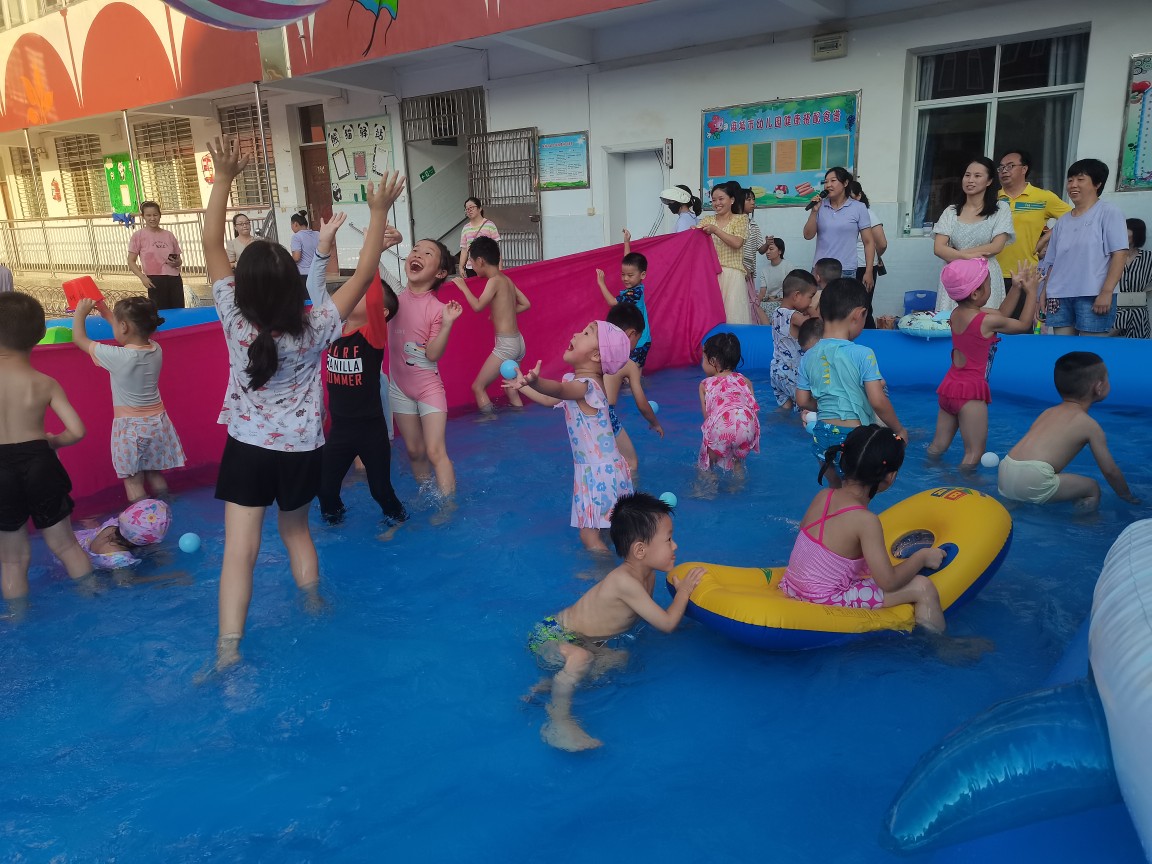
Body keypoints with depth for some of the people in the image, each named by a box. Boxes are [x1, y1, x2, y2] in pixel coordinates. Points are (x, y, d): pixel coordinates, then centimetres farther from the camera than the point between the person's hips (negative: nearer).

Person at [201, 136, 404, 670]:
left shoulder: (235, 321, -17)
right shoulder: (315, 327, -19)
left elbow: (211, 242, -10)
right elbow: (364, 274, -10)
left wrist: (224, 177, -8)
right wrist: (379, 213, -6)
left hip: (247, 447, -1)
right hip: (301, 449, 1)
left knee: (239, 550, -1)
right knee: (296, 530, 24)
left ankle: (228, 651, -5)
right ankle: (314, 606, 40)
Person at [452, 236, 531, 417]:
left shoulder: (494, 281, -12)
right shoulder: (507, 280, 11)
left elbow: (477, 306, -21)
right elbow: (526, 304, 17)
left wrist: (463, 287, -8)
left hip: (505, 344, -9)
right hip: (518, 343, 9)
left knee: (478, 386, -5)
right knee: (510, 386, 23)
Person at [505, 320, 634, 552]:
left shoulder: (585, 385, -22)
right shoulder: (578, 380, 8)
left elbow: (558, 389, -45)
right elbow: (550, 400, 25)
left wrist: (535, 382, -64)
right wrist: (523, 386, 25)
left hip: (598, 472, -10)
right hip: (608, 469, 10)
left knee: (590, 535, -4)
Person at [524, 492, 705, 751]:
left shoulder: (648, 576, 1)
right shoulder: (625, 581, -29)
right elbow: (666, 624, -22)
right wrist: (684, 590, -11)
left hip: (577, 639, 10)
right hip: (547, 635, -10)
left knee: (618, 659, 15)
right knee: (581, 658, -37)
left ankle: (549, 685, 10)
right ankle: (558, 721, -16)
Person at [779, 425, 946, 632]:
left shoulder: (823, 496, -3)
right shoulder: (865, 521, -20)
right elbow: (888, 582, -16)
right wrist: (922, 557, 0)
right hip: (827, 602, -8)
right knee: (924, 588, -1)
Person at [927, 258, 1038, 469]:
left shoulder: (956, 313, 4)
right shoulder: (987, 321, -17)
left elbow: (1001, 315, 17)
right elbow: (1024, 324, 0)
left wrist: (1016, 288, 14)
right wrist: (1031, 292, 9)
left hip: (949, 387, 8)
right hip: (971, 392, -8)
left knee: (938, 445, 17)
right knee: (974, 453, -1)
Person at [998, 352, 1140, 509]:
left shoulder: (1049, 412, 24)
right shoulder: (1089, 425, 7)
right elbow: (1110, 471, 14)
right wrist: (1128, 497, 30)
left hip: (1005, 473, 6)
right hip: (1033, 481, -6)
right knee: (1092, 488, 12)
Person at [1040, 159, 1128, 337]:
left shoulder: (1108, 212, 2)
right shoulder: (1062, 222, 18)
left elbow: (1120, 254, -6)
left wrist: (1106, 292, -14)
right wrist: (1044, 296, 11)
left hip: (1093, 296, -5)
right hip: (1060, 297, 5)